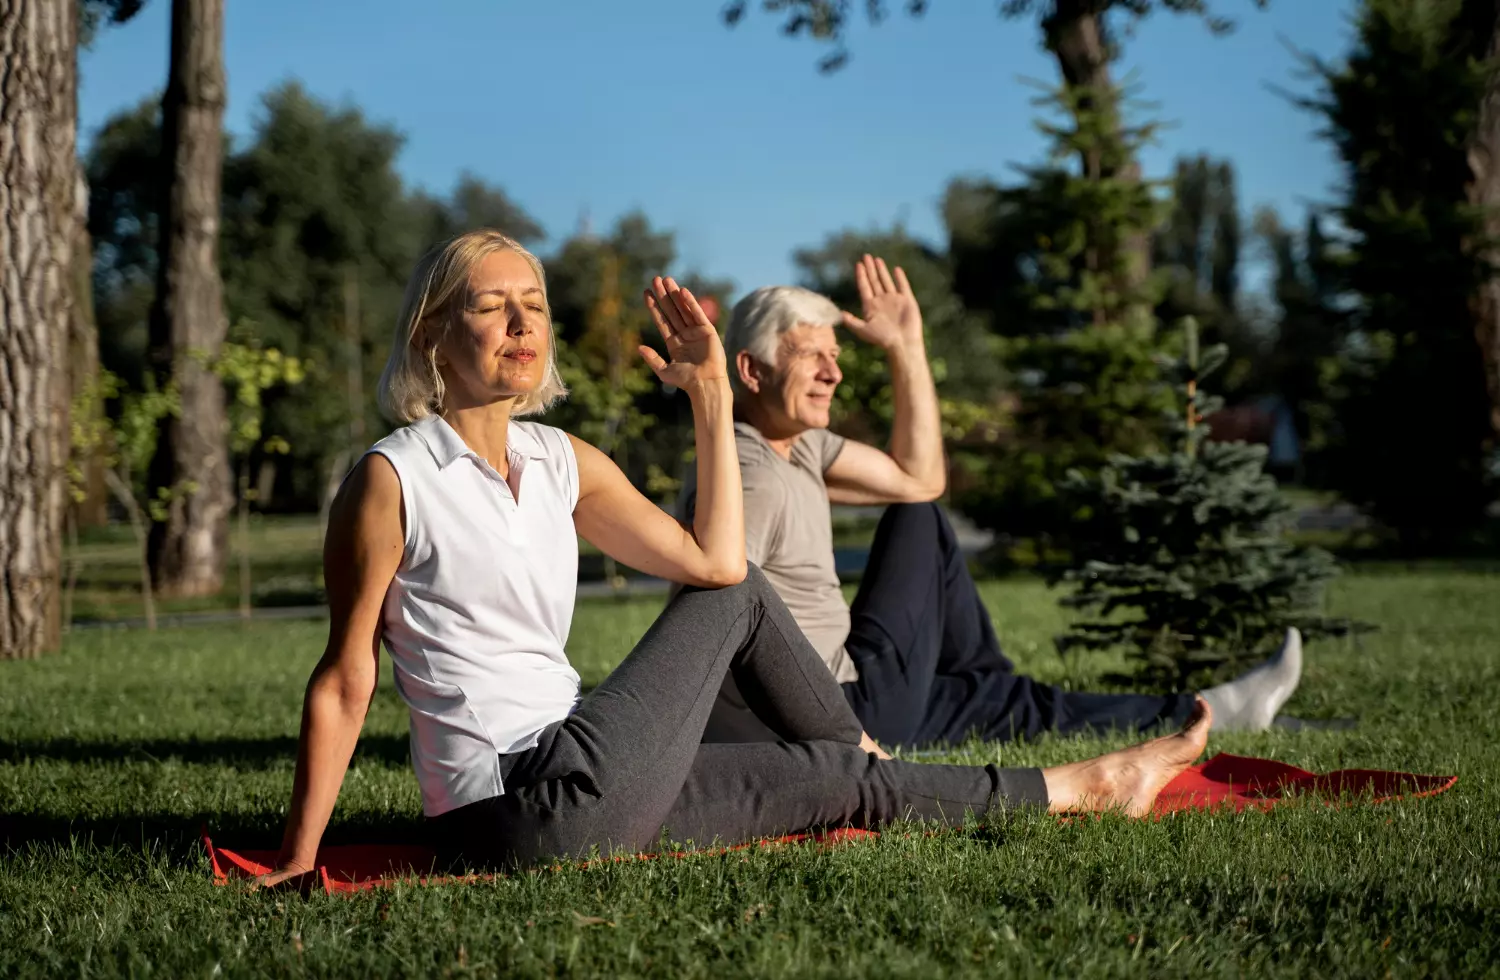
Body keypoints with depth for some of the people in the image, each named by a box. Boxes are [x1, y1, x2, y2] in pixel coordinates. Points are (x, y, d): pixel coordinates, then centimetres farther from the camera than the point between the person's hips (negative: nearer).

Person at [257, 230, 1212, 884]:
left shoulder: (563, 463, 9)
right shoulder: (392, 479, -12)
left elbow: (712, 559, 4)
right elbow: (345, 681, -11)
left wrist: (711, 396, 2)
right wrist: (298, 862, -11)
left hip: (581, 793, 7)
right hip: (525, 808, -7)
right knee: (738, 600, -3)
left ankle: (1080, 787, 27)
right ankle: (877, 767, 19)